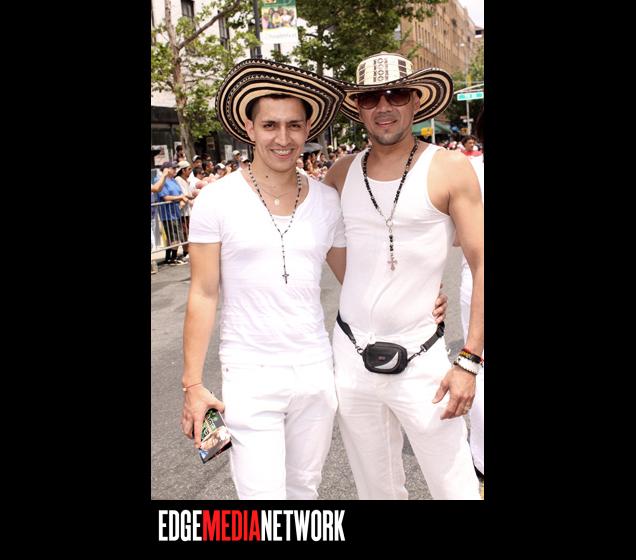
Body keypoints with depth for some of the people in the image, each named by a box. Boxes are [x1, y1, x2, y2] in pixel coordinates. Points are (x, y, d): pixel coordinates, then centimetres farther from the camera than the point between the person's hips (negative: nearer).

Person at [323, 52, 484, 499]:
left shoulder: (449, 169, -7)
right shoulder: (343, 172, 4)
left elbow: (481, 267, -8)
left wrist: (470, 362, -11)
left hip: (420, 358, -3)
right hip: (351, 356, 4)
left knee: (454, 486, 6)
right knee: (376, 487, 18)